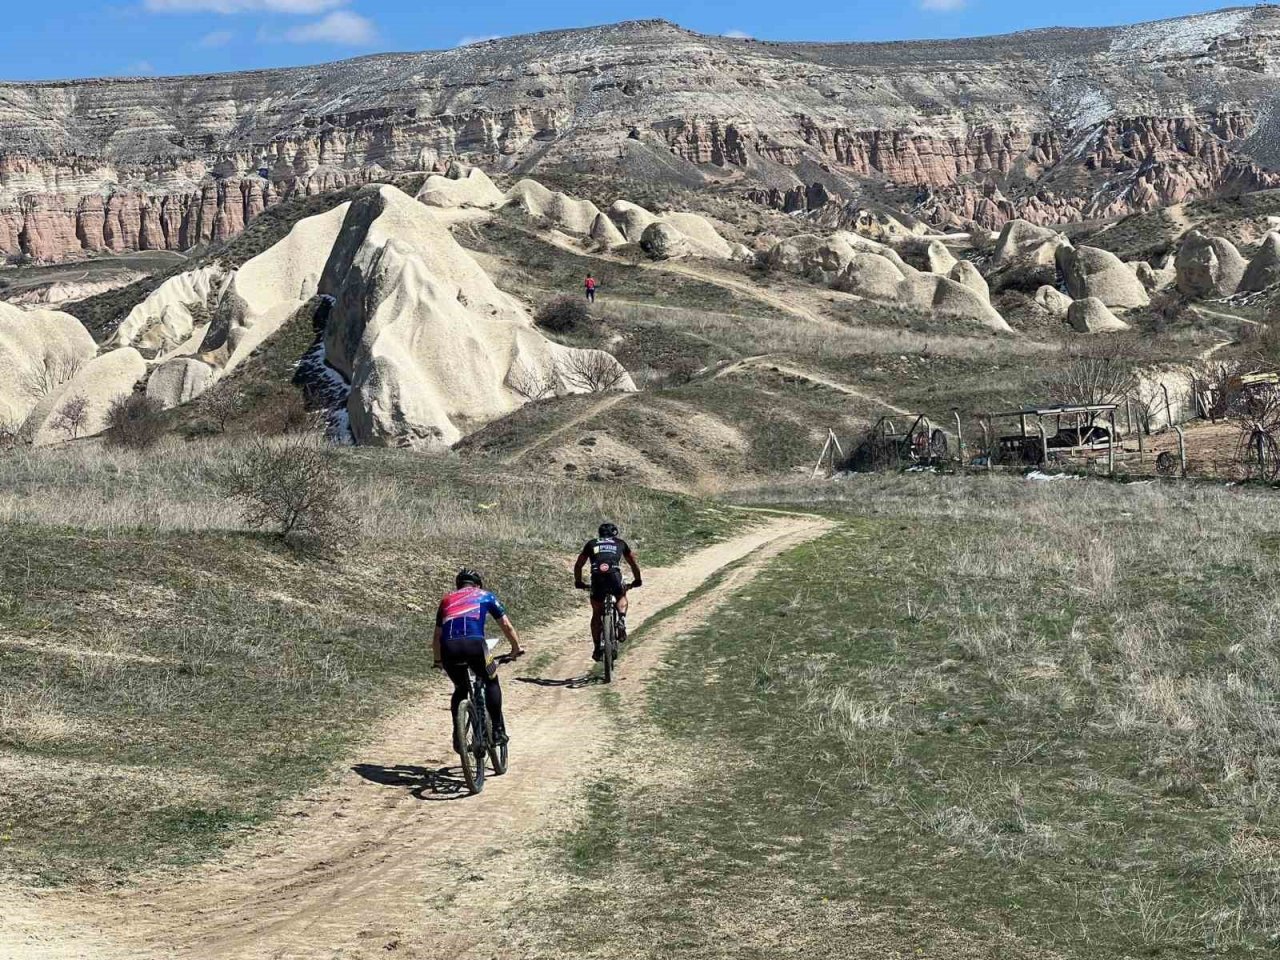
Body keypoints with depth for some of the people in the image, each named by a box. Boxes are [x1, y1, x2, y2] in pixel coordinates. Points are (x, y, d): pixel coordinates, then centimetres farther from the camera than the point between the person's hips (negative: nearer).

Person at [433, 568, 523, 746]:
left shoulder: (447, 600, 32)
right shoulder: (485, 596, 26)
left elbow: (437, 636, 33)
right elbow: (507, 626, 27)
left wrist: (438, 660, 46)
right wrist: (516, 648, 41)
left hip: (449, 648, 3)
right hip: (474, 644, -3)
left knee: (460, 689, 26)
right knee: (491, 681, 22)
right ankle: (497, 730, 15)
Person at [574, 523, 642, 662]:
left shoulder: (591, 544, 26)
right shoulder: (620, 543, 26)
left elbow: (578, 565, 30)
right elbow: (634, 563, 34)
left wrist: (578, 582, 44)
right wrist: (637, 580, 48)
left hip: (597, 579, 0)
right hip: (614, 576, 0)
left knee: (597, 614, 18)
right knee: (622, 597, 33)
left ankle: (597, 649, 13)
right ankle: (622, 622, 7)